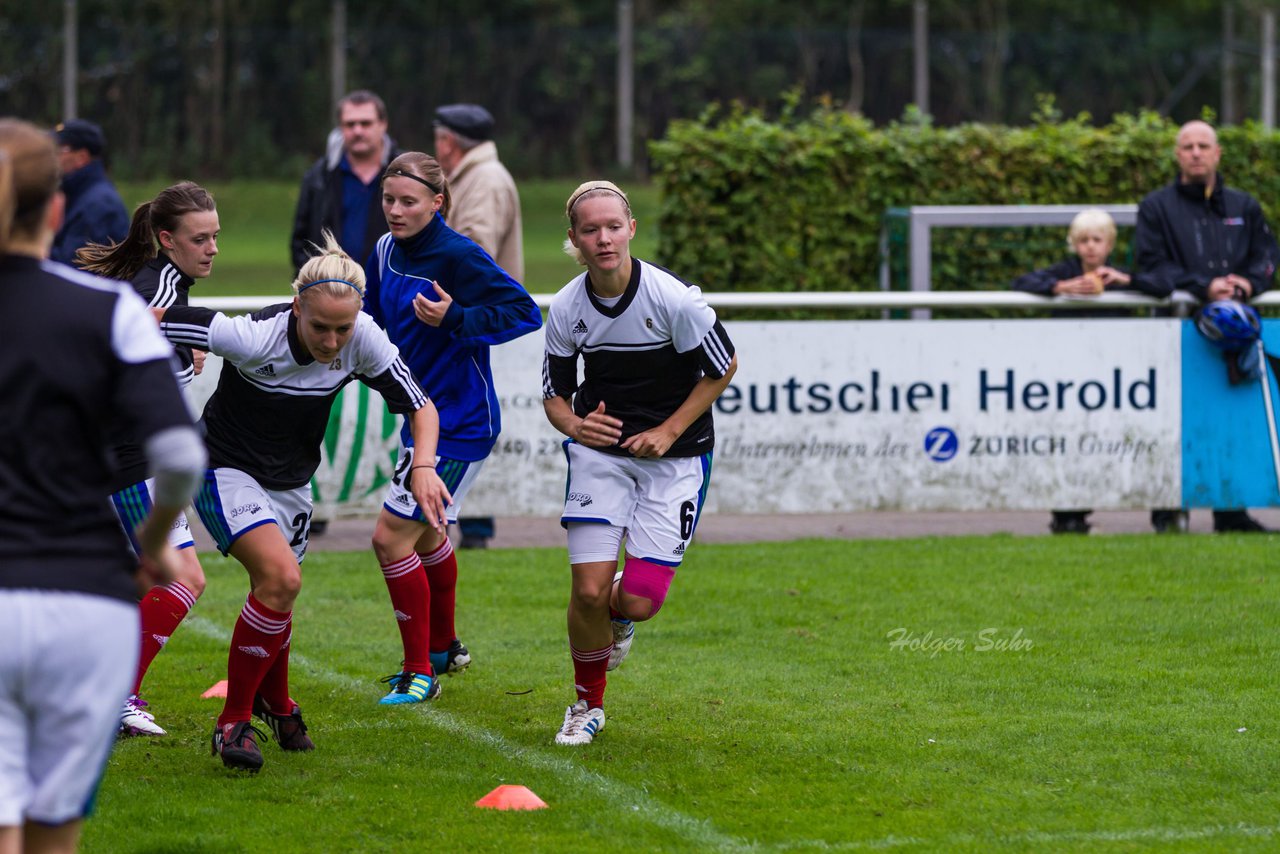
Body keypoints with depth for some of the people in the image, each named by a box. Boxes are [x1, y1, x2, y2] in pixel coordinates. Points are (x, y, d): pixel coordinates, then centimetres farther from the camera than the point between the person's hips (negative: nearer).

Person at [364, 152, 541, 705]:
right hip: (420, 415, 9)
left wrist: (455, 318, -29)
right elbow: (376, 319, 20)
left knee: (391, 537, -11)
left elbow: (524, 312, -20)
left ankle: (420, 671, 0)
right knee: (426, 535, 24)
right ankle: (444, 648, 45)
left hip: (459, 424, -9)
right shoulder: (386, 251, 4)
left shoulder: (459, 256, -20)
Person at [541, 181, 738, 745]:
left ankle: (620, 611, 30)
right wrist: (576, 425, -18)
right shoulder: (567, 308, -8)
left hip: (673, 455, -2)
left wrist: (669, 431, -9)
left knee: (637, 602, -10)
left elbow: (723, 368, -5)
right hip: (599, 450, 2)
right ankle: (588, 704, 16)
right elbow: (555, 393, 5)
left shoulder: (673, 298, -18)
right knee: (589, 591, -10)